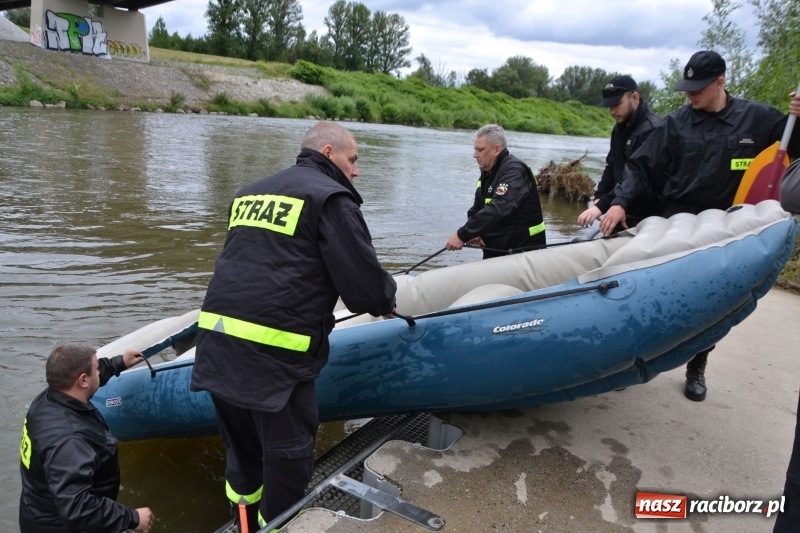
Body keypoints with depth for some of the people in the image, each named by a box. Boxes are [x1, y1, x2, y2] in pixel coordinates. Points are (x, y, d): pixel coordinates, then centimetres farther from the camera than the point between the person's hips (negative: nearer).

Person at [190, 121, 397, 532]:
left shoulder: (250, 192, 21)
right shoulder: (330, 196, -3)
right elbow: (362, 280, -9)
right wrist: (385, 301, 15)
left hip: (217, 339, 8)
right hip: (273, 351, -8)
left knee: (242, 449, 24)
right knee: (287, 454, 9)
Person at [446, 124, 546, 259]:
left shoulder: (514, 171, -18)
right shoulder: (488, 173, 11)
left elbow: (498, 210, -32)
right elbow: (475, 211, 12)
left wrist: (463, 235, -33)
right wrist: (473, 234, -10)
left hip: (523, 251, -8)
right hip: (495, 250, 8)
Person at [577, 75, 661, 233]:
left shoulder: (651, 130, -20)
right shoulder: (620, 128, 11)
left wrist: (602, 206, -33)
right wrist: (599, 197, 3)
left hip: (645, 219, -9)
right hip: (622, 213, 9)